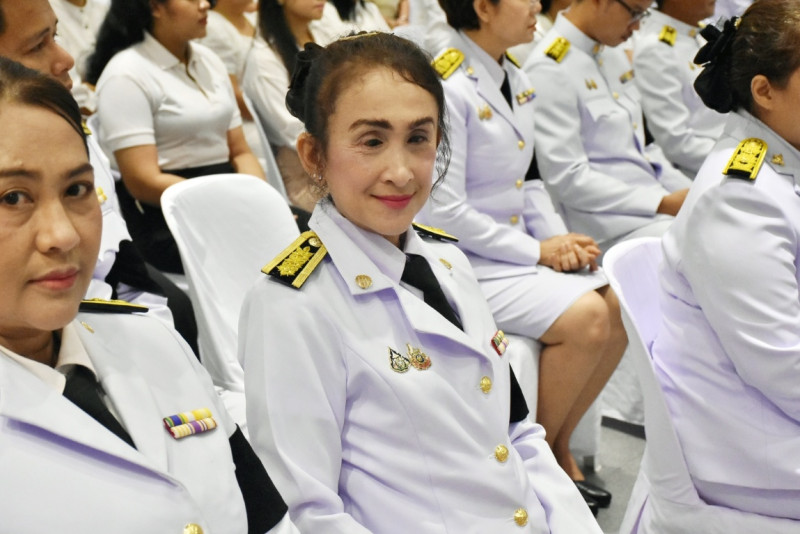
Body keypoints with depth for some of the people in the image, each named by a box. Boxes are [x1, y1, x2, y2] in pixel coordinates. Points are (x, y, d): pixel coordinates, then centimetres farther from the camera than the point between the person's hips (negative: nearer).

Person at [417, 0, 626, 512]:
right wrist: (537, 252, -14)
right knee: (585, 317, -23)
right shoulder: (447, 87, -17)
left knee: (620, 307, -8)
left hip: (520, 248, 8)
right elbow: (445, 211, -19)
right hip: (466, 260, -8)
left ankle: (558, 443, 8)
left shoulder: (518, 81, 9)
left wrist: (561, 240, -1)